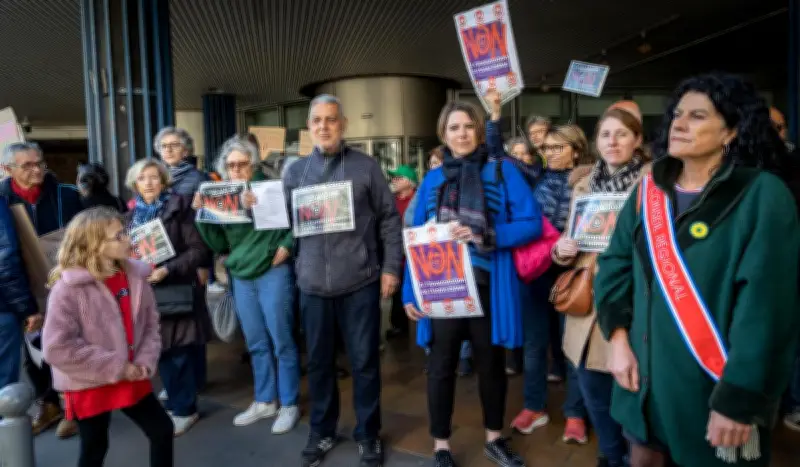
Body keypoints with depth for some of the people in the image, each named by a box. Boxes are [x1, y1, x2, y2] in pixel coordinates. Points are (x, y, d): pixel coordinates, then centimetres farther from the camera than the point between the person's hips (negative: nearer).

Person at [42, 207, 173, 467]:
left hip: (132, 378, 5)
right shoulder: (68, 288, -19)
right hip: (89, 384, -5)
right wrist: (115, 367, -19)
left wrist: (145, 362, -11)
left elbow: (150, 324, 4)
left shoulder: (134, 277, -4)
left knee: (162, 430, 11)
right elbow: (57, 347, -21)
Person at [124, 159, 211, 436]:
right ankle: (174, 403, 28)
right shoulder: (133, 215, 12)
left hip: (176, 291, -5)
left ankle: (184, 409, 16)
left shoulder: (179, 208, -5)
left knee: (179, 353, 0)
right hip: (147, 292, 5)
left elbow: (198, 250, -10)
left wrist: (168, 270, -19)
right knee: (161, 351, 11)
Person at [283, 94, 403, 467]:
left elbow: (389, 219, 0)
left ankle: (368, 434, 26)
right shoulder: (295, 171, 10)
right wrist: (294, 265, -2)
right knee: (319, 362, 14)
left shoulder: (365, 166, 1)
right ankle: (322, 430, 34)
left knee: (364, 362, 8)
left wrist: (391, 267, -4)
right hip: (313, 285, 3)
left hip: (360, 283, -2)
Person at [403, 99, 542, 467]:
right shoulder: (432, 179, 6)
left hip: (488, 286, -1)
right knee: (442, 366, 10)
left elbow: (533, 223, -7)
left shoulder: (502, 170, -1)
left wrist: (484, 236, -20)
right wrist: (410, 292, 1)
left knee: (491, 364, 15)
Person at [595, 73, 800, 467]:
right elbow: (616, 264, 5)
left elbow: (767, 306, -17)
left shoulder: (763, 195, -12)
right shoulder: (649, 191, 4)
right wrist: (618, 336, -6)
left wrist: (740, 397, -18)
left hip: (712, 390, -4)